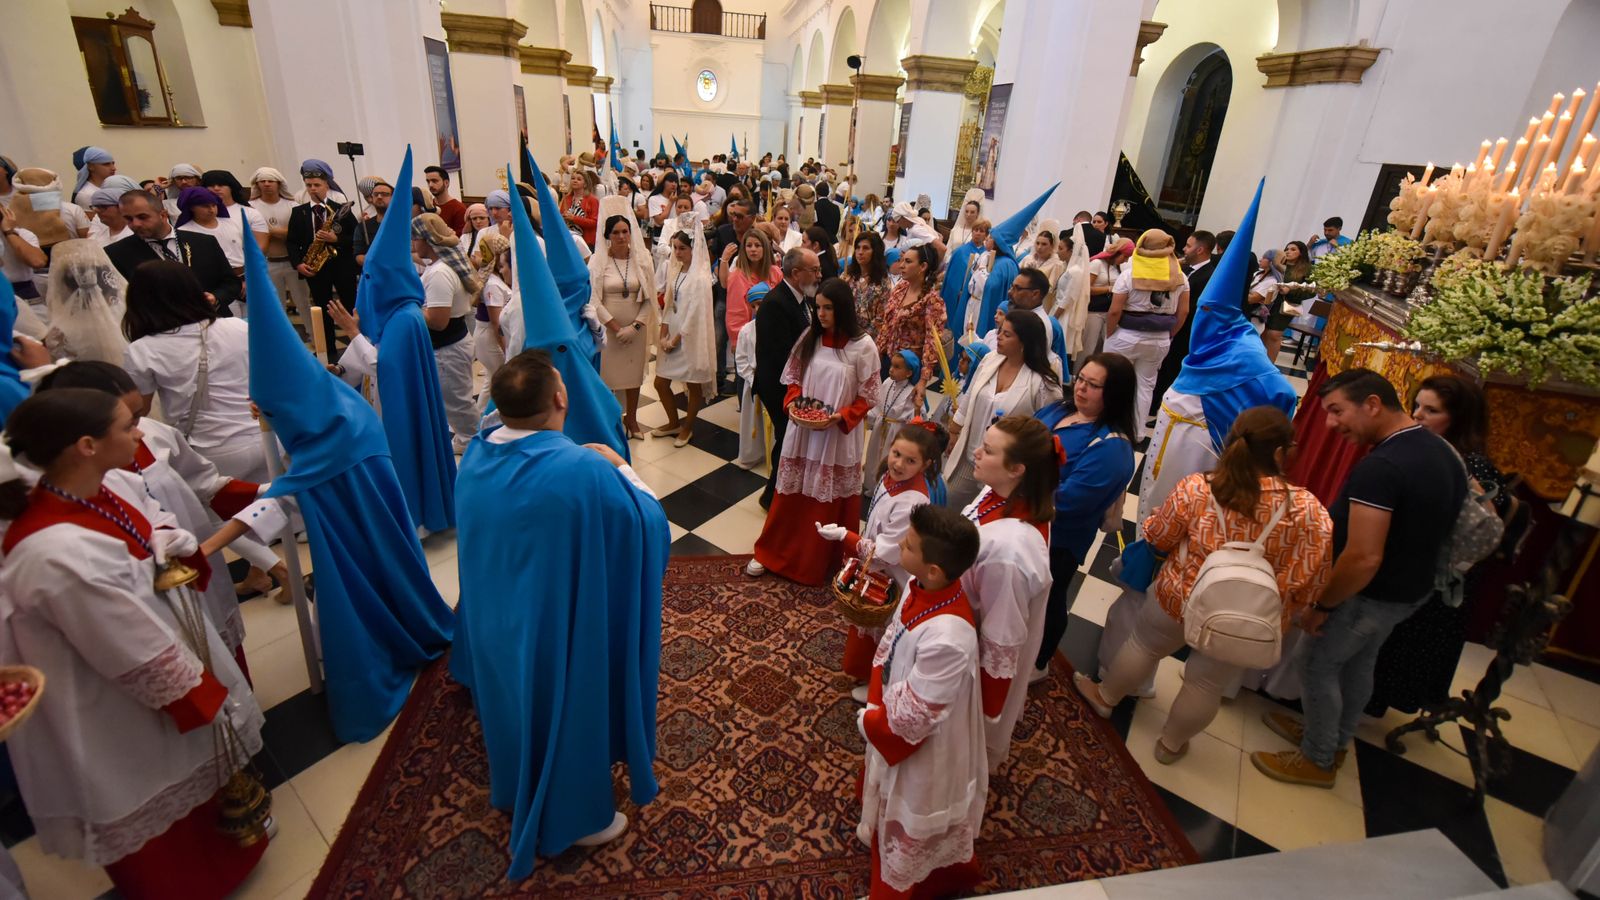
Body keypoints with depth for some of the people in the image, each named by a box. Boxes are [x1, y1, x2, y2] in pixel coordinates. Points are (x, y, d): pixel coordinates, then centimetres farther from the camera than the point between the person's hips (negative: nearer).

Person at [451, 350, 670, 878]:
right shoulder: (584, 471, -32)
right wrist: (618, 467, -9)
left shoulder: (476, 455, -10)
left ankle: (517, 795, 55)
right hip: (562, 631, -7)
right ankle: (572, 818, 39)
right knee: (565, 711, 16)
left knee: (516, 702, 29)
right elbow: (647, 526, -20)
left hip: (497, 624, 7)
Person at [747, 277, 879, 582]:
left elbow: (868, 398, -8)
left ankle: (822, 562, 32)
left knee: (829, 503, 11)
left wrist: (839, 417, -20)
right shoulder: (809, 337, 0)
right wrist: (793, 404, -10)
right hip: (801, 432, 3)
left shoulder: (863, 346, -12)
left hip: (837, 437, -3)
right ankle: (771, 552, 33)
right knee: (791, 496, 16)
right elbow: (792, 378, 9)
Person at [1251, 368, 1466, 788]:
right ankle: (1334, 741, 42)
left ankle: (1317, 761, 25)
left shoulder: (1379, 467, -31)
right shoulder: (1443, 452, 1)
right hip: (1413, 589, 9)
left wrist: (1321, 606, -20)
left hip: (1372, 595, -9)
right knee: (1359, 664, 24)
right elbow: (1421, 532, 13)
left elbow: (1363, 558, -33)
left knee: (1318, 666, 9)